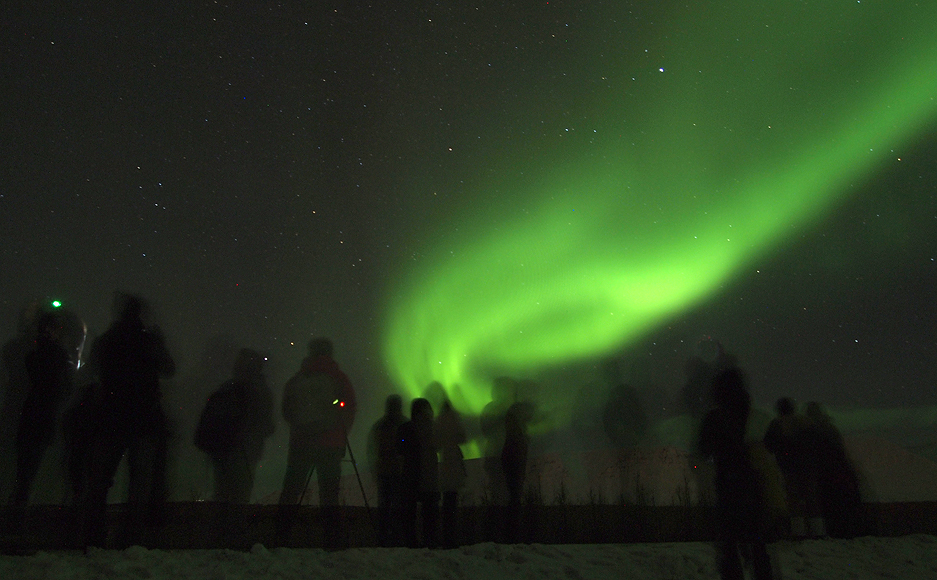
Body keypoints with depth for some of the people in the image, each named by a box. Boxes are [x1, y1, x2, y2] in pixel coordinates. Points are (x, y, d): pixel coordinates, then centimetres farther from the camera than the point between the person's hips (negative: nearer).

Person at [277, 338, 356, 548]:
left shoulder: (295, 379, 8)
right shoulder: (339, 378, 1)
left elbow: (286, 412, 11)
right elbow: (349, 411, 0)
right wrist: (340, 435, 12)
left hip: (299, 443, 2)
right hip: (330, 445, -2)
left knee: (290, 493, 9)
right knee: (329, 495, 1)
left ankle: (280, 539, 7)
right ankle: (333, 543, -3)